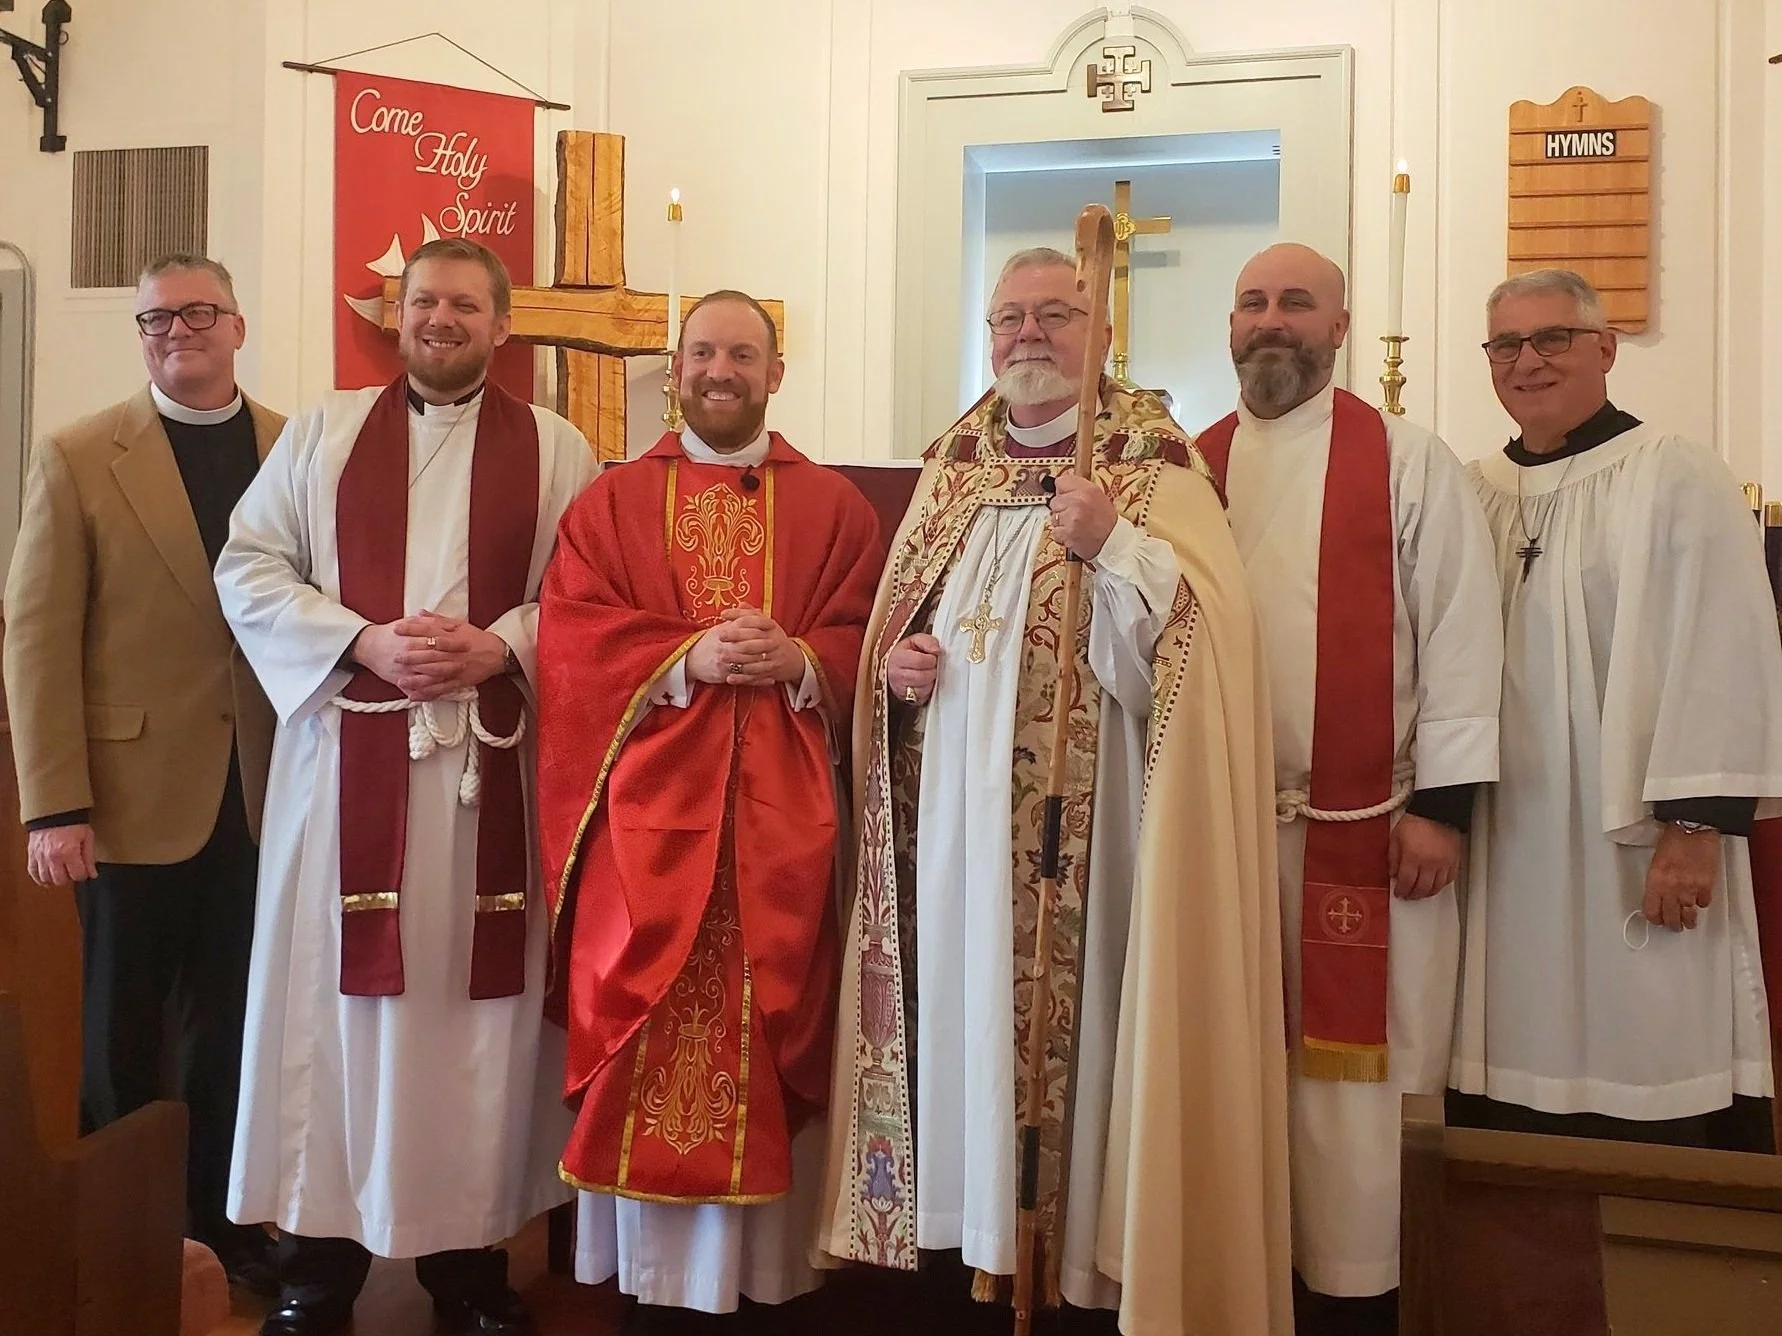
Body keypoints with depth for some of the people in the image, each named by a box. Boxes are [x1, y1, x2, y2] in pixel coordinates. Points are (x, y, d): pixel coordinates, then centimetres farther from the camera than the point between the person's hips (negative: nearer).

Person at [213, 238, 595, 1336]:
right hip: (346, 752, 1)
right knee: (334, 994, 4)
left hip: (491, 760, 0)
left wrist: (501, 646, -14)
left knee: (474, 1001, 4)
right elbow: (249, 567, 5)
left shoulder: (556, 449, 8)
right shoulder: (322, 432, 11)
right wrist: (363, 641, -10)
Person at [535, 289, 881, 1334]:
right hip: (648, 816, 0)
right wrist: (689, 659, -16)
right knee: (649, 1033, 3)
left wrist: (798, 660, -18)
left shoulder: (835, 507, 9)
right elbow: (571, 641, -2)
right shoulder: (612, 503, 9)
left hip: (782, 821, 0)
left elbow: (869, 645, 2)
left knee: (767, 1034, 5)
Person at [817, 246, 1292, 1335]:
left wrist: (1113, 545, -24)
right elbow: (890, 623, 21)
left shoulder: (1155, 469, -1)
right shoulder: (952, 468, 14)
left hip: (1080, 836, -4)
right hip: (950, 826, 5)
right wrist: (891, 662, 0)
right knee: (957, 1031, 10)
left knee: (1075, 1029, 0)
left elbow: (1208, 636, -14)